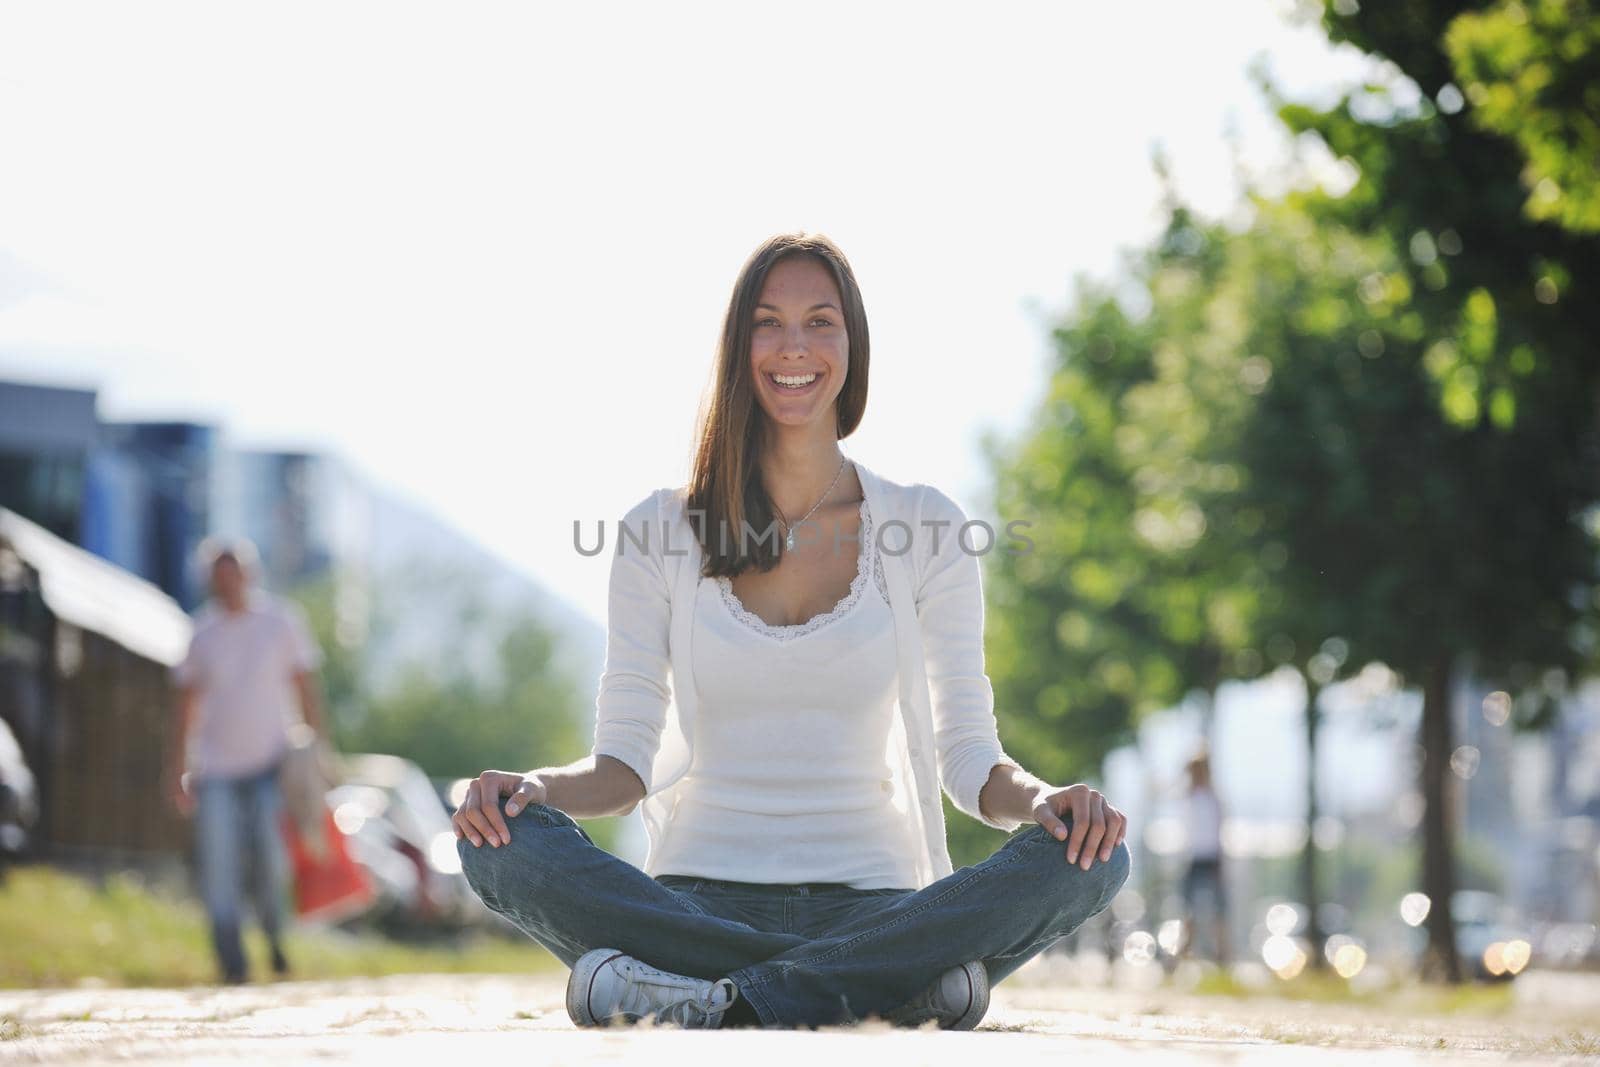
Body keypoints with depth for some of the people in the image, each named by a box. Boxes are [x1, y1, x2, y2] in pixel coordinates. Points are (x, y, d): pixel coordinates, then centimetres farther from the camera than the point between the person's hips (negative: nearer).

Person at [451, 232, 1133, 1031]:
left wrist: (1041, 799, -17)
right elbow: (623, 766, 6)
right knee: (501, 842, -29)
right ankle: (886, 986, -34)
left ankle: (715, 1003, -36)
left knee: (1088, 859, -28)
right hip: (699, 899, 0)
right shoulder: (661, 534, 8)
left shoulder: (925, 527, 8)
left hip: (872, 899, 0)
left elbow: (969, 758, 7)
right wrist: (535, 787, -17)